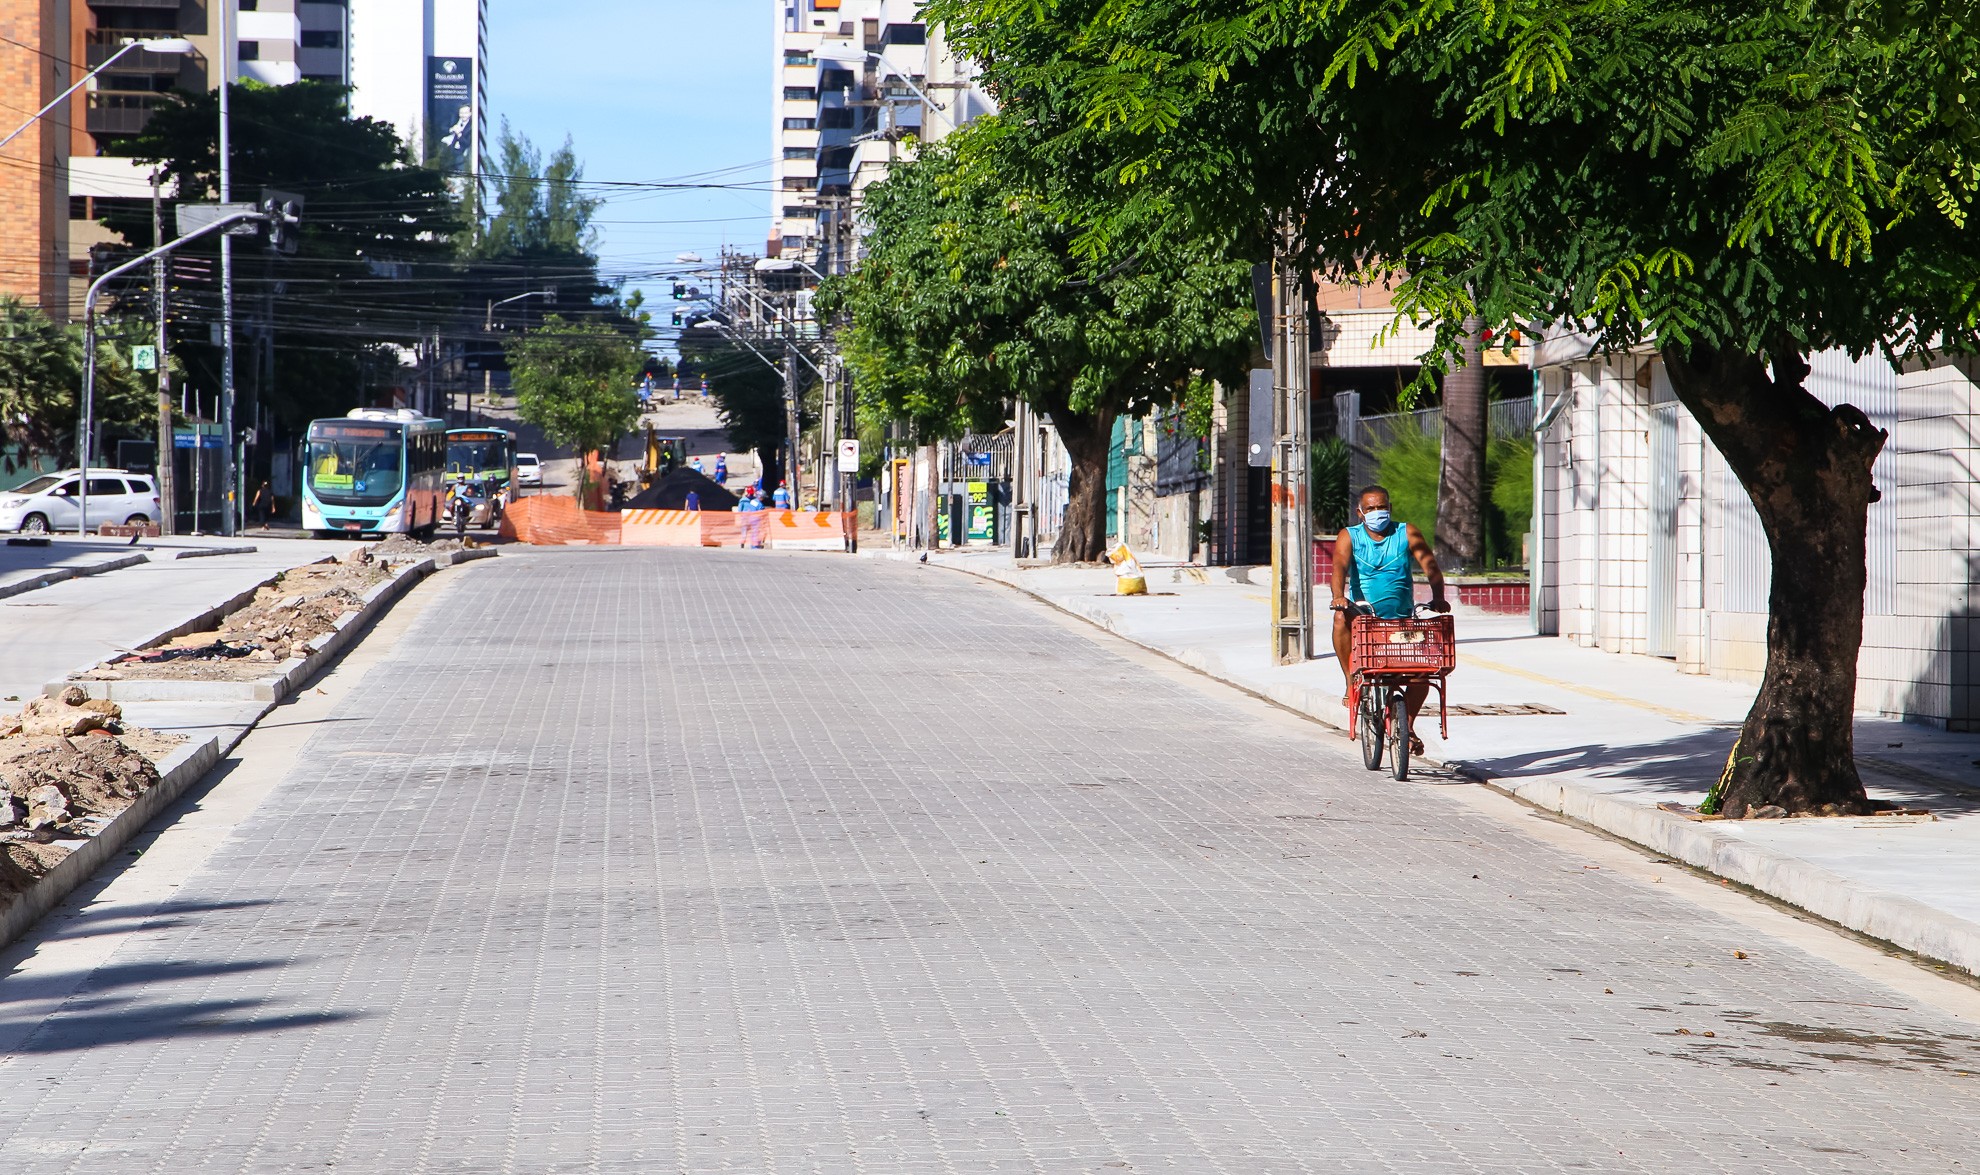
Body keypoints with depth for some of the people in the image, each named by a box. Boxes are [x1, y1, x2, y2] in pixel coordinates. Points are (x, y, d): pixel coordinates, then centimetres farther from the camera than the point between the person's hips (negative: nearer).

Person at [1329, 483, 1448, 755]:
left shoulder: (1406, 533, 3)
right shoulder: (1349, 536, 2)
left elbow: (1429, 565, -8)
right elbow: (1340, 566, -17)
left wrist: (1438, 598, -27)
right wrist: (1339, 597, -38)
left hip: (1401, 619, 1)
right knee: (1341, 619, -35)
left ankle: (1408, 726, 13)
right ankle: (1352, 683, -25)